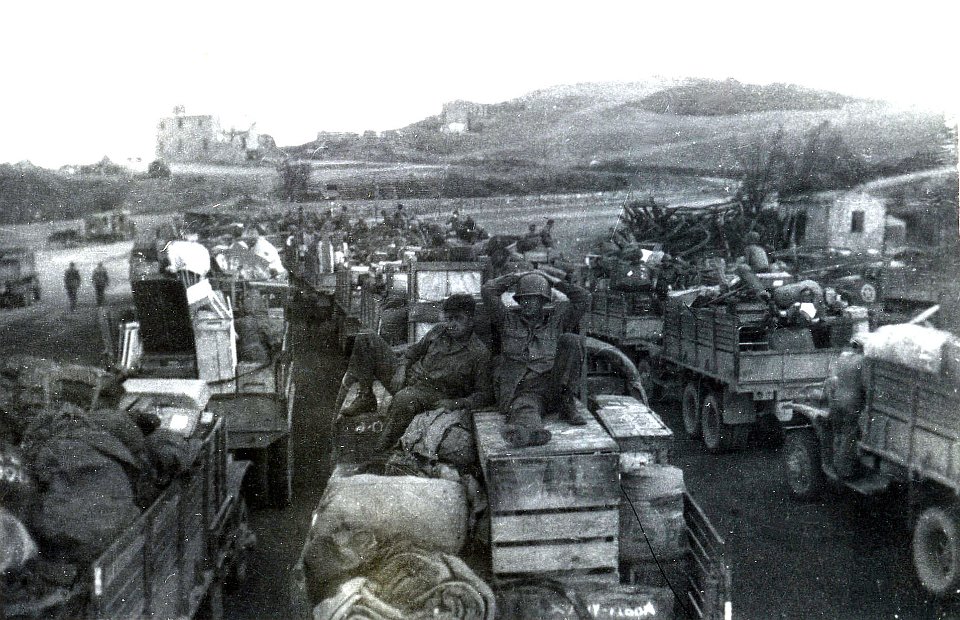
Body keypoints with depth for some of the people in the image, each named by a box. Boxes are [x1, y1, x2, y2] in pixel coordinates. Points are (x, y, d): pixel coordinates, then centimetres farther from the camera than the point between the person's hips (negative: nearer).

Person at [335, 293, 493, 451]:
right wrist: (401, 369, 0)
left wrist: (457, 403, -22)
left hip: (432, 394, -7)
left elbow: (485, 393, -9)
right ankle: (366, 398, 1)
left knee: (404, 399, -44)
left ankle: (383, 449, -29)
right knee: (367, 341, -2)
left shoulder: (479, 352, -13)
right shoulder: (439, 331, 4)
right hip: (408, 375, 7)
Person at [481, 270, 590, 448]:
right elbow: (487, 290, 7)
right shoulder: (508, 320, 17)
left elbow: (583, 299, 10)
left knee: (571, 341, -18)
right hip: (522, 391, -1)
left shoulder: (556, 318, 19)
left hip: (553, 386, 2)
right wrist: (516, 277, 17)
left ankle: (567, 403, -19)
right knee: (525, 410, -37)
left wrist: (555, 281, 16)